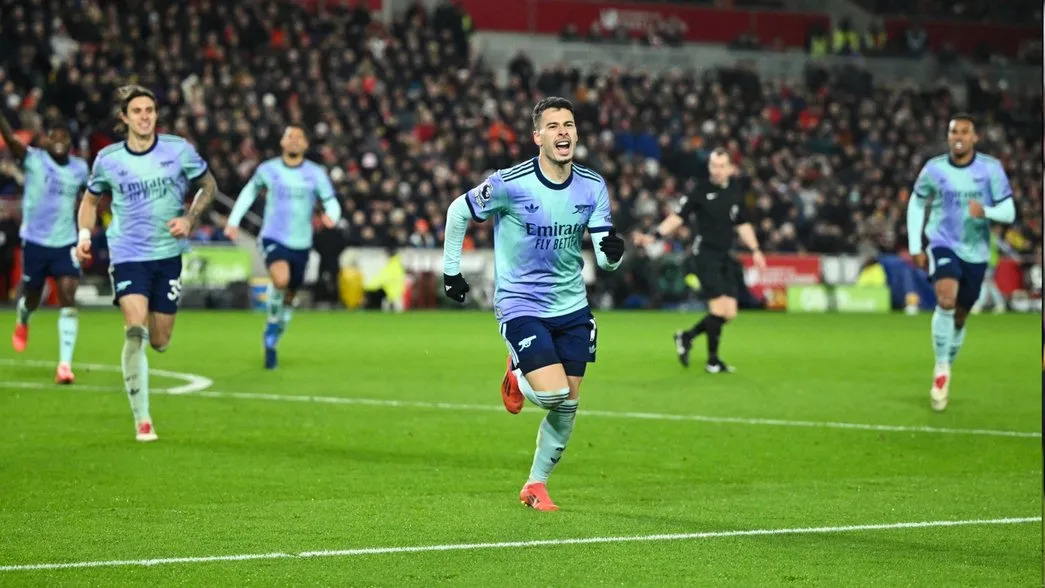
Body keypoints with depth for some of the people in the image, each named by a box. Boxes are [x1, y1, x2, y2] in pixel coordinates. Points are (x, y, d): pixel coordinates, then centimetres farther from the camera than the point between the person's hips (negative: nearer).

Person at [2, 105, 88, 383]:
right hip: (35, 242, -2)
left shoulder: (80, 168, 3)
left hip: (66, 243, 2)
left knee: (68, 300, -12)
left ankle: (65, 364, -13)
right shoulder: (33, 159, -7)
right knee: (32, 298, 12)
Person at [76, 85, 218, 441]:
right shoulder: (108, 159, -2)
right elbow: (91, 199, 14)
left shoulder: (179, 151, -4)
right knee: (135, 331, -20)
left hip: (168, 254, 1)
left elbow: (208, 185, 10)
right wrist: (85, 235, -2)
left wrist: (190, 218, -6)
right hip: (128, 255, -1)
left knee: (159, 342, 5)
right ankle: (142, 419, -15)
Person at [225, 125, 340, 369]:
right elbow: (249, 193, 18)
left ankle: (271, 342, 35)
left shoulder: (316, 174, 0)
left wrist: (331, 216, -23)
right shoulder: (267, 170, 0)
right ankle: (272, 323, -6)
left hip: (301, 244, 3)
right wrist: (233, 221, 10)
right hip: (273, 238, -3)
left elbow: (332, 203, 1)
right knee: (280, 279, -32)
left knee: (289, 297, 12)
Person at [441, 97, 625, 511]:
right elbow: (458, 212, -1)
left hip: (571, 306, 5)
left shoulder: (593, 187, -4)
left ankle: (536, 485, 25)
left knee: (567, 407, 5)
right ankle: (517, 378, 17)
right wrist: (451, 270, 2)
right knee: (552, 393, -19)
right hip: (520, 305, -4)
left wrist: (613, 252, -25)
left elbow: (605, 259, -2)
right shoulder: (509, 184, -17)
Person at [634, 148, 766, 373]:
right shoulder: (701, 191, -6)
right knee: (719, 308, -14)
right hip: (705, 254, -6)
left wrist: (755, 250, 11)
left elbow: (743, 224, 18)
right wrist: (653, 237, -13)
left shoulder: (735, 191, 8)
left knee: (729, 313, 1)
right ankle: (712, 360, 2)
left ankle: (687, 337, 21)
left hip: (725, 257, 6)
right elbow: (678, 217, -3)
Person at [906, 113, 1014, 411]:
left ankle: (945, 369, 35)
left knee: (959, 317, 12)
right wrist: (915, 247, 4)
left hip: (975, 252, 2)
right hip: (942, 245, -2)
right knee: (946, 299, -28)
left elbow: (1008, 212, -6)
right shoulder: (934, 168, -5)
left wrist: (986, 211, -28)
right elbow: (916, 205, 9)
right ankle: (941, 369, -16)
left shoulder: (991, 168, -6)